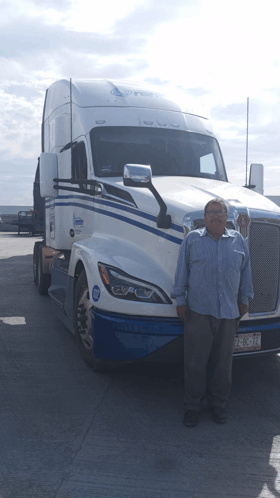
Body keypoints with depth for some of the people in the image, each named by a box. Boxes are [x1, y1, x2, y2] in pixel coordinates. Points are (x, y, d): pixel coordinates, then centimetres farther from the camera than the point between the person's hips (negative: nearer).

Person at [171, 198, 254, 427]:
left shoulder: (238, 240, 9)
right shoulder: (192, 239, 3)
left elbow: (245, 271, 14)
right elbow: (182, 272, 3)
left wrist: (244, 299, 12)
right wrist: (180, 301, 0)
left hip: (229, 312, 2)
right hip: (198, 310, -2)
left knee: (223, 361, 11)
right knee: (196, 359, 4)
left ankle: (218, 403, 28)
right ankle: (193, 405, 20)